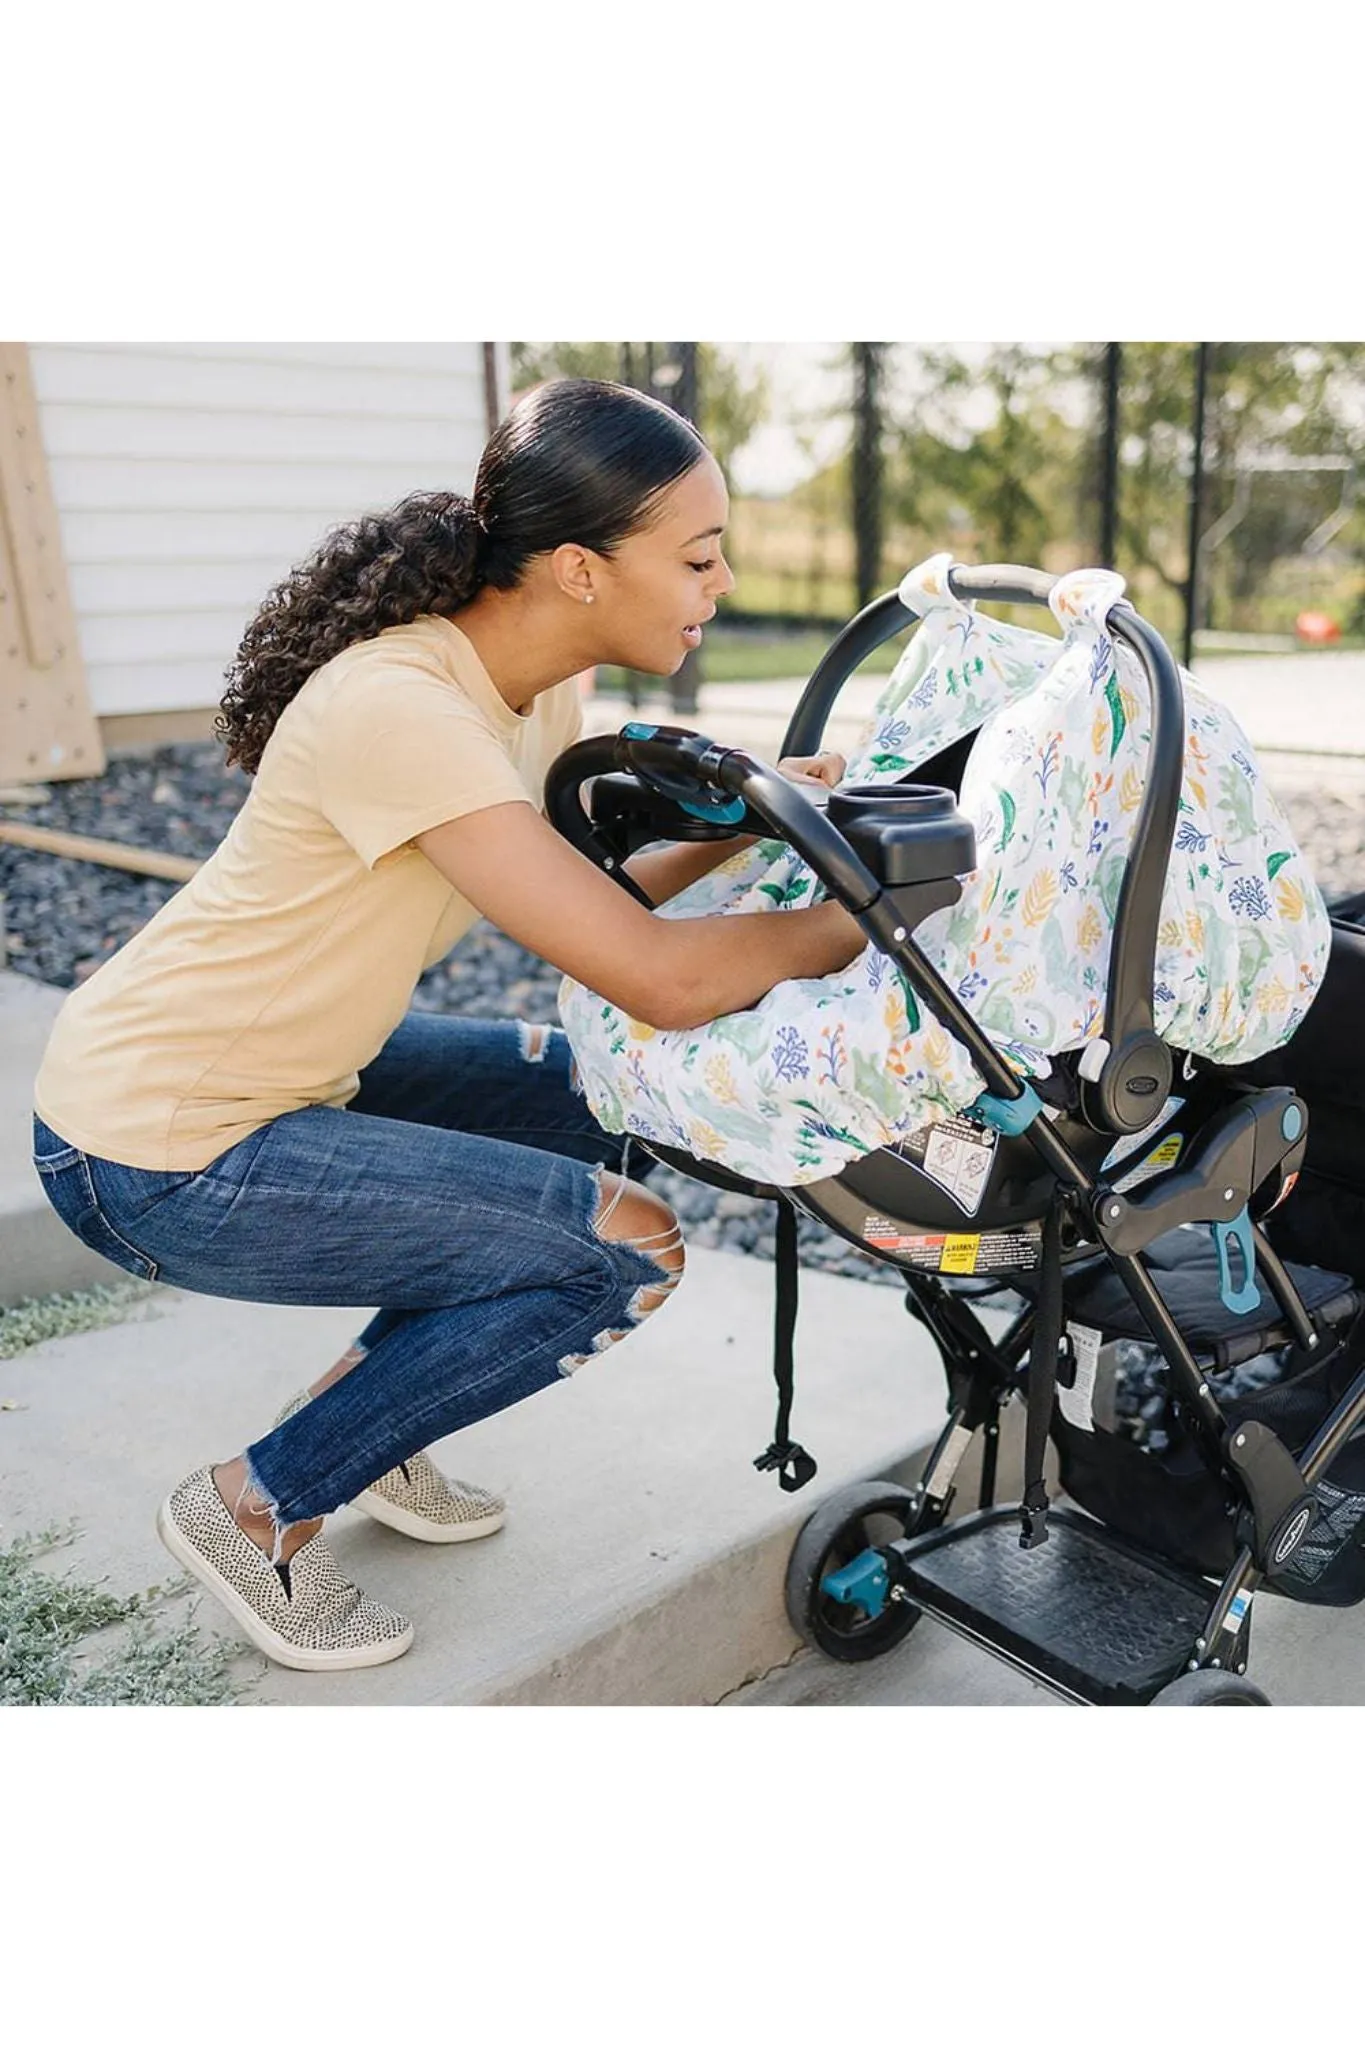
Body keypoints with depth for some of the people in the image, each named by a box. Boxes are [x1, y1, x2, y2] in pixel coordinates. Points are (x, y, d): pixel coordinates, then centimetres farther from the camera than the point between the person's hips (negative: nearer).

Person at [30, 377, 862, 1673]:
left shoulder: (534, 689, -1)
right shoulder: (400, 708, -29)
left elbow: (588, 908, 6)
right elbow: (658, 979, -31)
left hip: (292, 1069, 9)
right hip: (151, 1152, -9)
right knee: (629, 1249, -13)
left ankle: (367, 1422, 21)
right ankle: (256, 1509, 5)